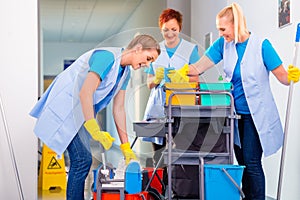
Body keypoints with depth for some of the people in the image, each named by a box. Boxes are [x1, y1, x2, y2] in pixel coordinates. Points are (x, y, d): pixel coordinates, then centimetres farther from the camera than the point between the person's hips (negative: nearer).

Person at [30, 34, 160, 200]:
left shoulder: (125, 72, 9)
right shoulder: (107, 56, -20)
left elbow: (119, 109, 11)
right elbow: (85, 93, -27)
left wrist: (126, 147, 7)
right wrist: (95, 131, -29)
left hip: (79, 114, 10)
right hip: (64, 108, -10)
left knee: (81, 161, 9)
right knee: (82, 159, -14)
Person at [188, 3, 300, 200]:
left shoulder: (261, 45, -13)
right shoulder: (223, 44, 1)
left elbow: (283, 77, -11)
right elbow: (199, 67, -4)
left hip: (256, 115, -5)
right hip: (235, 113, 5)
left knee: (252, 163, -7)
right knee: (242, 163, 12)